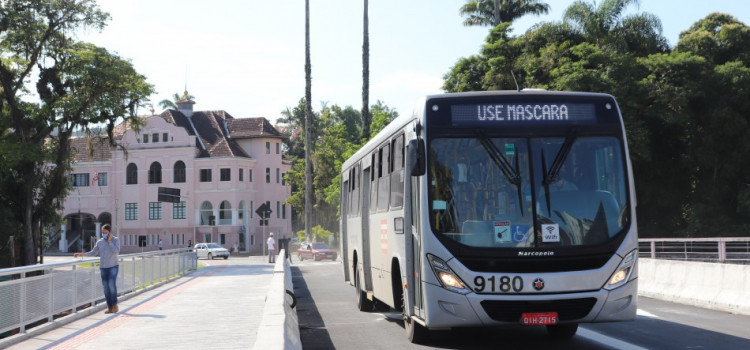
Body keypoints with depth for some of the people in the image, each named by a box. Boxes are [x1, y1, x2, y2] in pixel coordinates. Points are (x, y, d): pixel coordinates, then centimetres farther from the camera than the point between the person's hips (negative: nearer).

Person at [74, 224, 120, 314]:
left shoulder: (115, 240, -2)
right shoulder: (99, 242, 7)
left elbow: (116, 251, -15)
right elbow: (93, 253, 12)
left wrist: (109, 241, -15)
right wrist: (82, 254, 1)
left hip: (113, 266, -4)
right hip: (103, 267, 4)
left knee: (112, 284, -17)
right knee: (106, 287, 1)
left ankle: (115, 304, -1)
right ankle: (110, 307, 6)